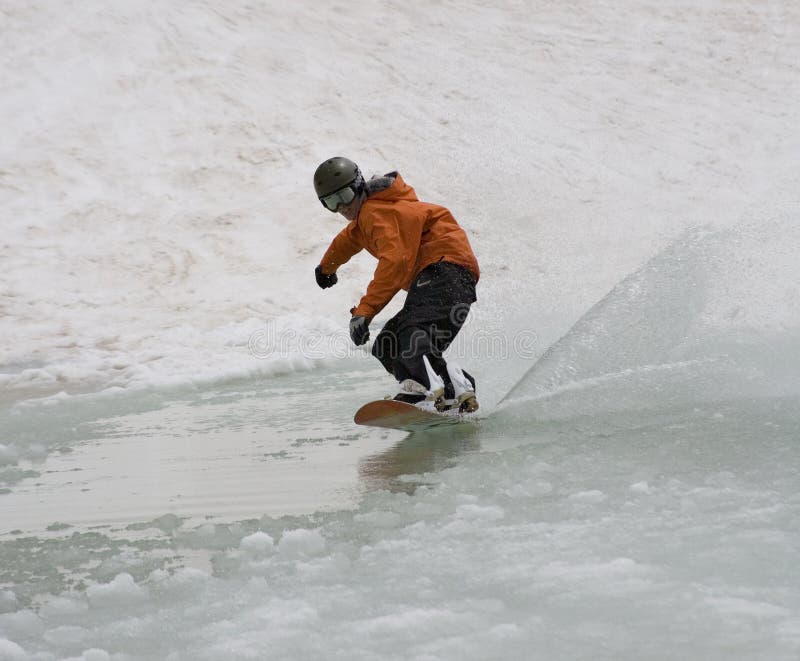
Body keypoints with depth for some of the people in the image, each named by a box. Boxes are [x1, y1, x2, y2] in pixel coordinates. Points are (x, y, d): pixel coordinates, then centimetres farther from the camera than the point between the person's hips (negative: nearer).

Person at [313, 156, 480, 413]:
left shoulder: (375, 212, -7)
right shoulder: (365, 216, 27)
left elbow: (393, 262, -22)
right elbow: (347, 240, 52)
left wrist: (364, 311, -27)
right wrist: (326, 267, 73)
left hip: (445, 268, -11)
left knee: (410, 335, -35)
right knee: (386, 348, 5)